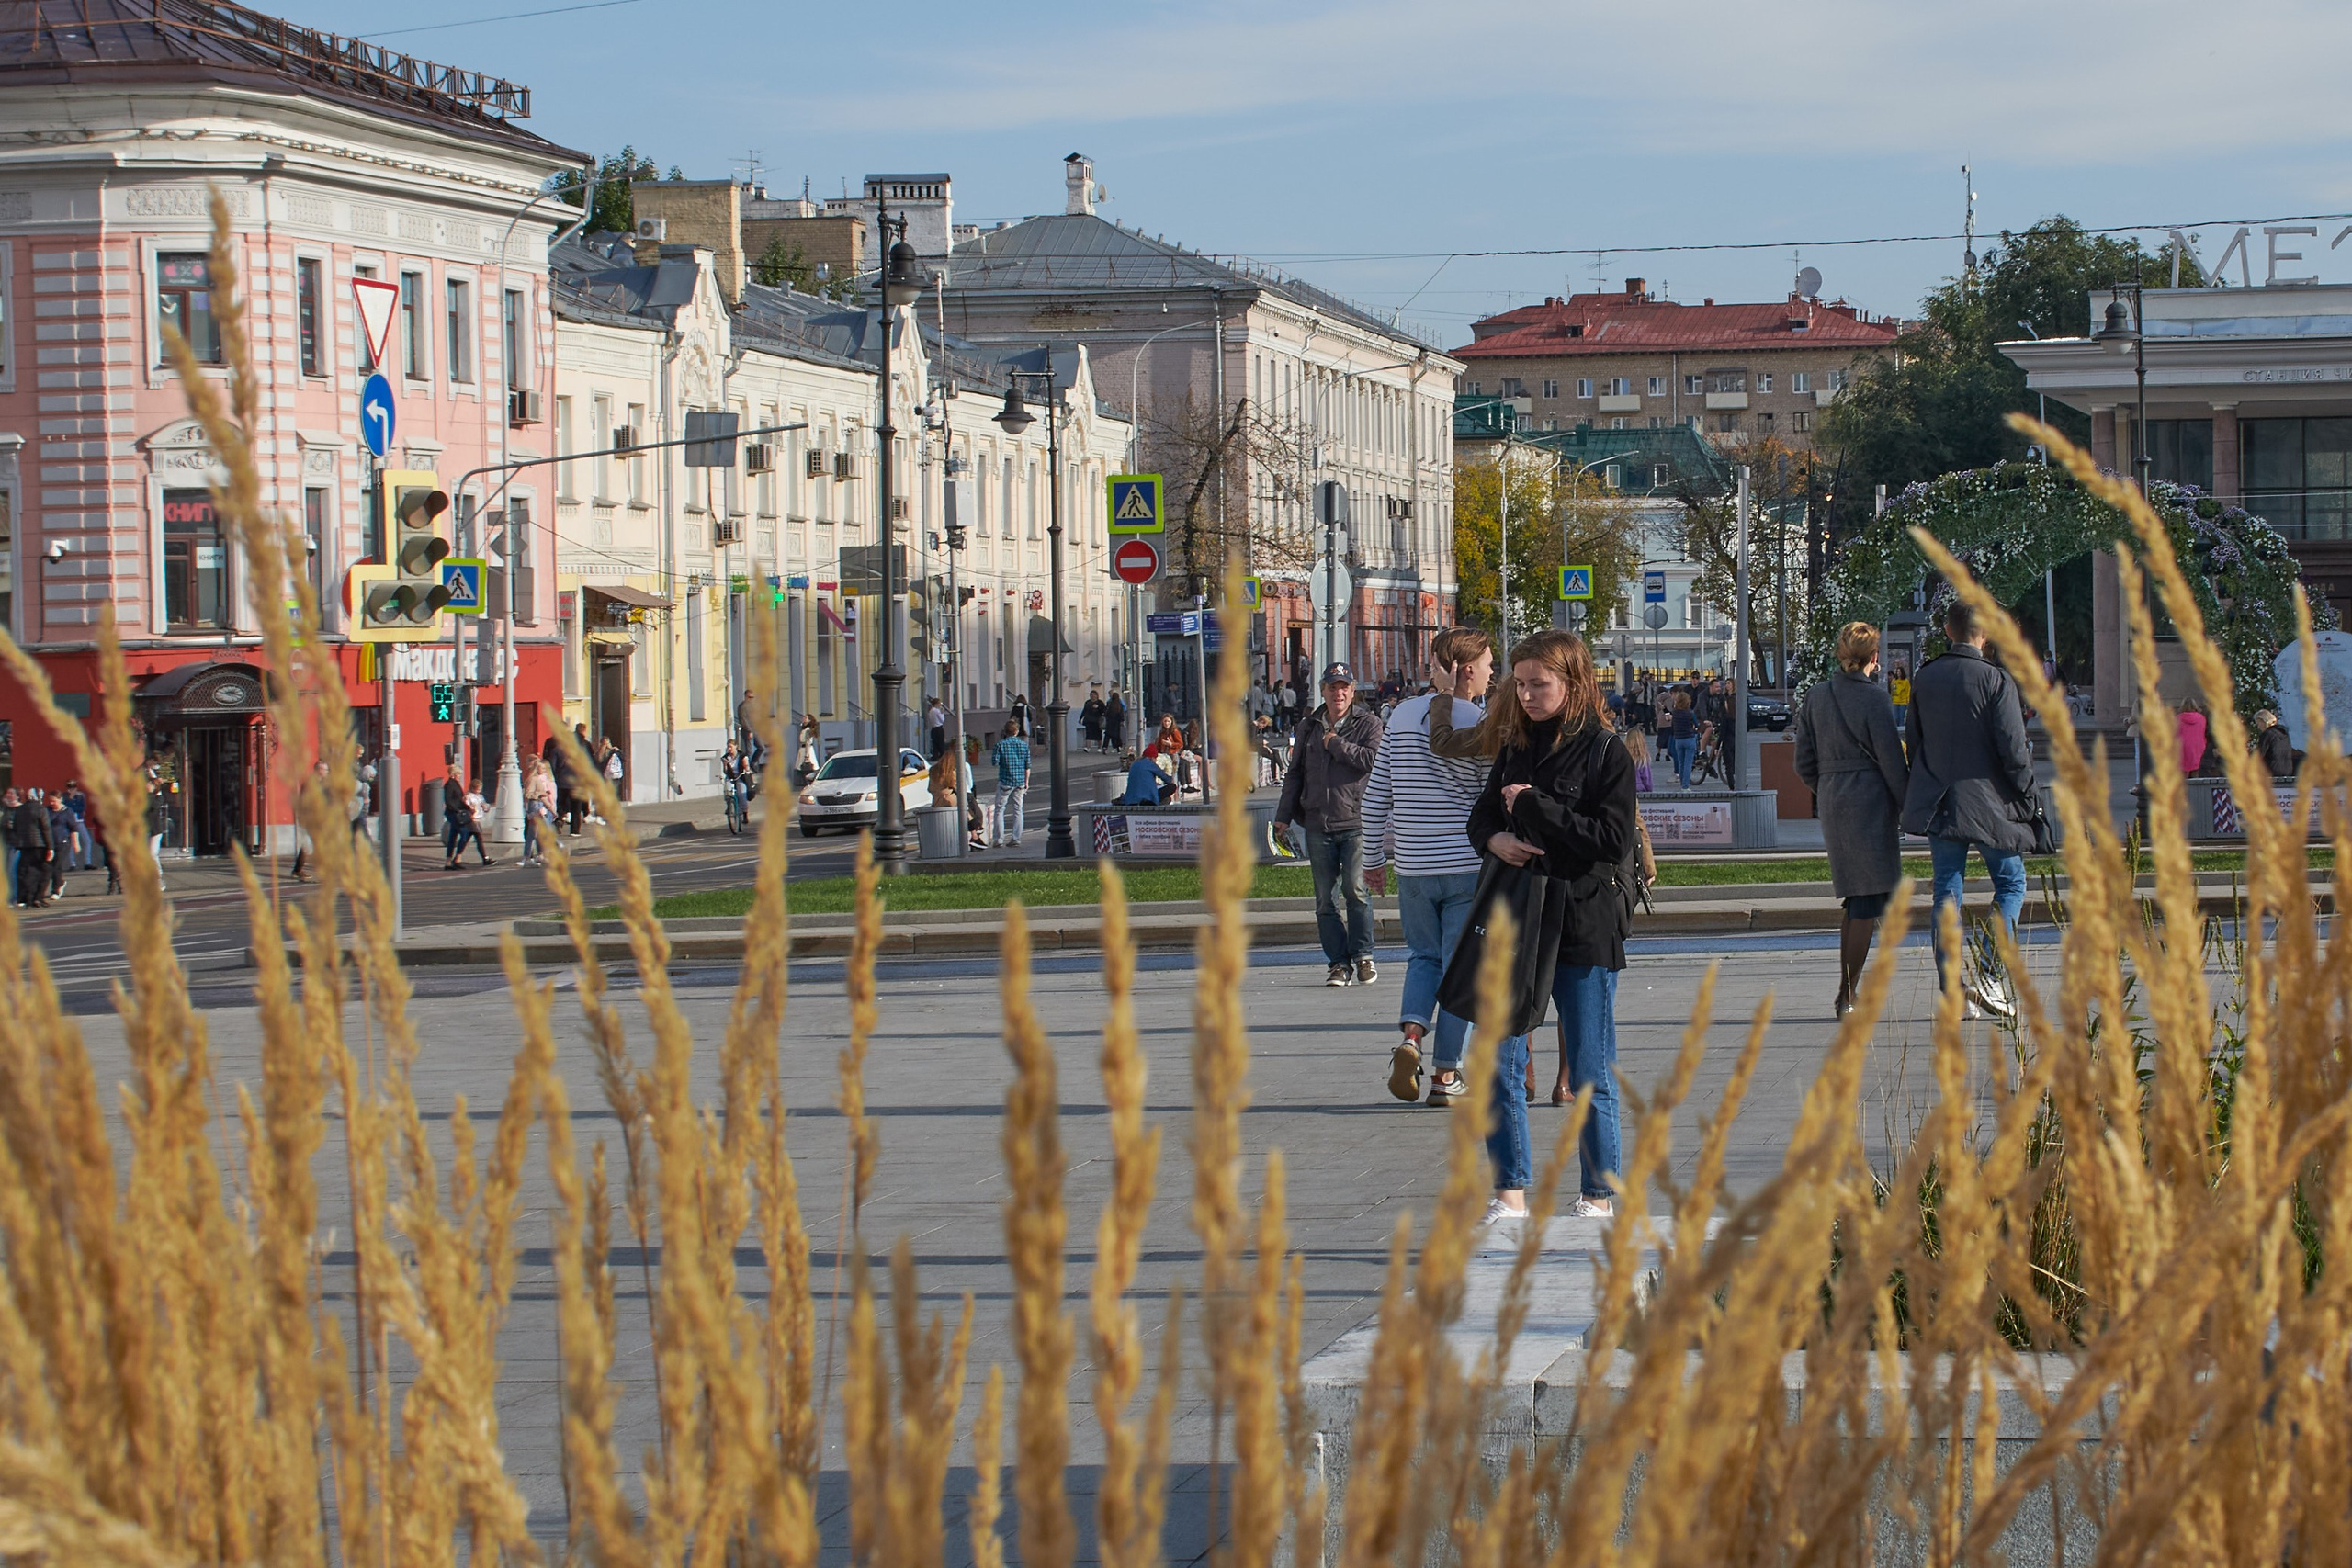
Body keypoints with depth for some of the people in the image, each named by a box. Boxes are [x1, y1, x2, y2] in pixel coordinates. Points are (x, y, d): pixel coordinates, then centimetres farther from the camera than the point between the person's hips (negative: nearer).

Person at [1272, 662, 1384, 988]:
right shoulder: (1309, 728, 16)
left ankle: (1363, 956, -2)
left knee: (1355, 889, -14)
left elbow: (1372, 759, -14)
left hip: (1355, 822, -4)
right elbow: (1295, 774, 21)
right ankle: (1339, 963, 8)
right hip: (1318, 824, 4)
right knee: (1326, 898, 3)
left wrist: (1336, 743, -8)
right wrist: (1283, 815, 16)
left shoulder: (1367, 724, 3)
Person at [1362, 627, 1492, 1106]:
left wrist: (1374, 857, 16)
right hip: (1468, 866, -4)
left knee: (1423, 957, 19)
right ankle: (1445, 1075, 5)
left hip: (1412, 867, 4)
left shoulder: (1402, 715, 4)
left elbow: (1375, 795, 7)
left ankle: (1411, 1035, -5)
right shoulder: (1478, 724, -10)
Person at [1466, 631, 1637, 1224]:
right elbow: (1481, 817, 17)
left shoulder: (1605, 751, -7)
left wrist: (1534, 808, -16)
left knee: (1589, 1073, 2)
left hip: (1583, 927, -5)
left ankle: (1599, 1196, 13)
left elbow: (1614, 841, -15)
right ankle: (1510, 1193, 11)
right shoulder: (1515, 748, 10)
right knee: (1499, 1063, 3)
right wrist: (1494, 840, -6)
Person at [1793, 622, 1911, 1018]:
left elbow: (1804, 763, 11)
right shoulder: (1873, 697, -11)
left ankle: (1847, 995, 16)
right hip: (1871, 802, -7)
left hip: (1831, 803, 7)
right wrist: (1908, 807, -2)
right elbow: (1891, 760, -10)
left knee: (1855, 899, 15)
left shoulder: (1815, 697, 8)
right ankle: (1847, 997, -9)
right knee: (1867, 904, -5)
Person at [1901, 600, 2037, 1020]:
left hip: (1939, 804, 5)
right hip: (1989, 803, -4)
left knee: (1947, 891, 7)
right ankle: (1987, 974, -6)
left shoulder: (1923, 678, 5)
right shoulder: (1996, 680, -12)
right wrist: (2026, 793, -1)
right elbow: (2013, 749, -15)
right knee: (2011, 884, 8)